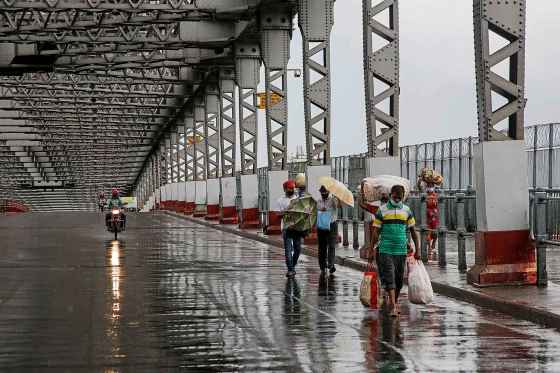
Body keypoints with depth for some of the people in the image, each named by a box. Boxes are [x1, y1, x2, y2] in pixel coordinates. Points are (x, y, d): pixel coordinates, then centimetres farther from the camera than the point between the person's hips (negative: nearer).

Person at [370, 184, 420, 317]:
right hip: (386, 250, -3)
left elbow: (413, 231, 11)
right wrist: (372, 250, -3)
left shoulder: (407, 211, 7)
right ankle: (393, 306, -15)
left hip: (401, 250, 3)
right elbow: (376, 231, 0)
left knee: (399, 279, 10)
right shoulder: (382, 211, -1)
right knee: (389, 278, -11)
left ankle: (394, 301, 29)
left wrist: (417, 249, 8)